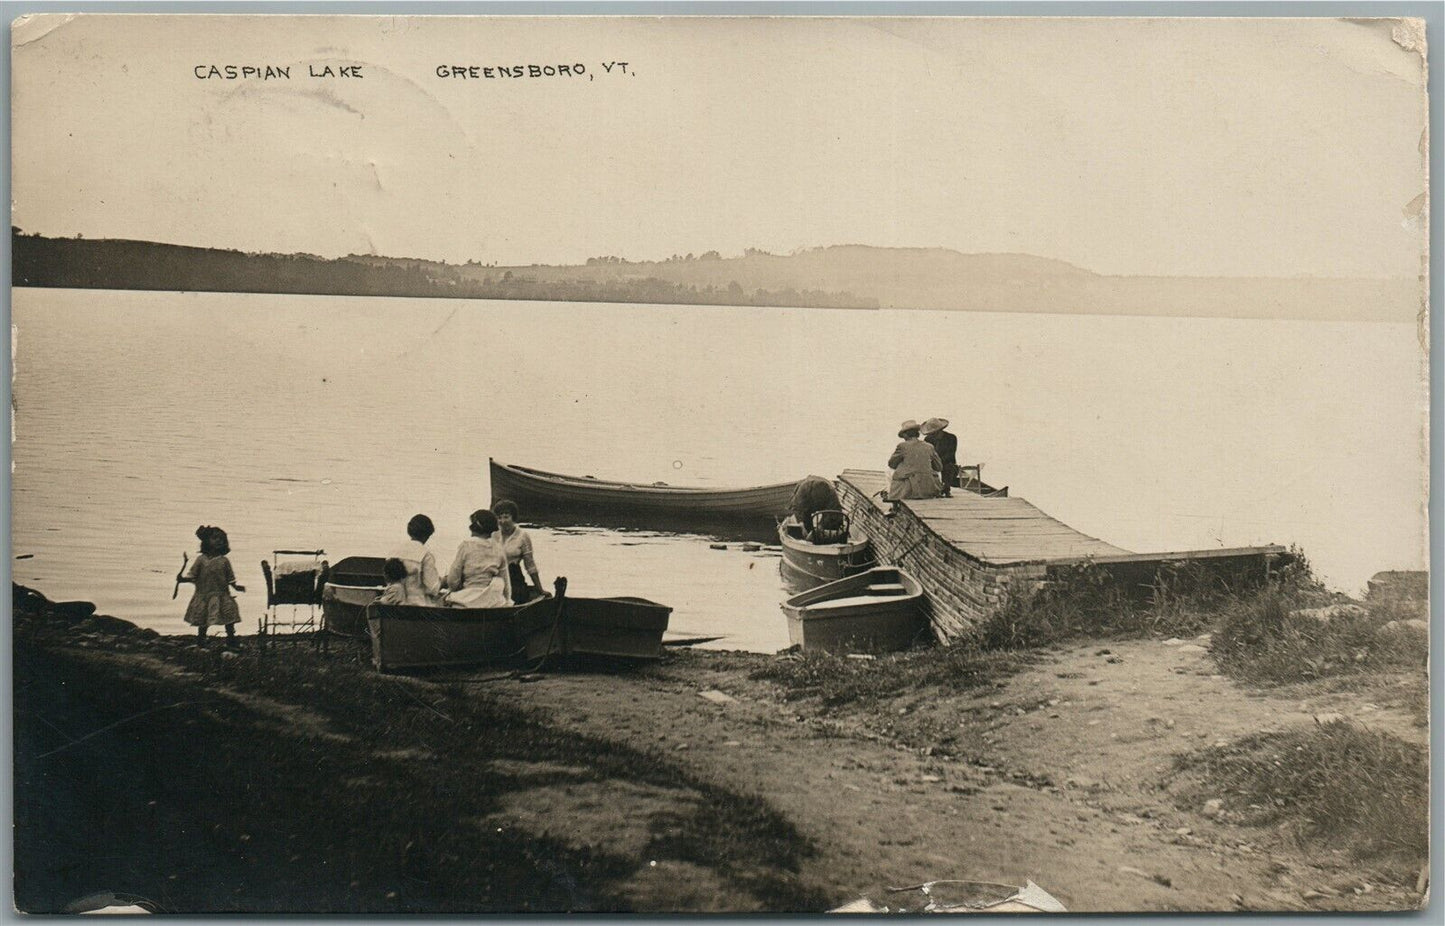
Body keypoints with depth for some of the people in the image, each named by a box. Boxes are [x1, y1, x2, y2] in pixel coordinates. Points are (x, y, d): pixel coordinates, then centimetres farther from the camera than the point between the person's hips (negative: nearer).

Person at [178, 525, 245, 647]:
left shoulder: (224, 561, 2)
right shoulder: (201, 559, -2)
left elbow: (230, 578, 5)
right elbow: (192, 575, -1)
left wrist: (236, 586, -9)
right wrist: (182, 579, -17)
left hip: (222, 596, 1)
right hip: (204, 596, -1)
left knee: (229, 621, 0)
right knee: (202, 623, 8)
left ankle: (231, 640, 11)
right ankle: (200, 642, 22)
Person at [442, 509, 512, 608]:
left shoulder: (466, 545, -2)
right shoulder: (498, 548, 9)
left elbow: (452, 580, -1)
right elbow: (506, 582, 13)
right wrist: (506, 602, 24)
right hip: (493, 602, 4)